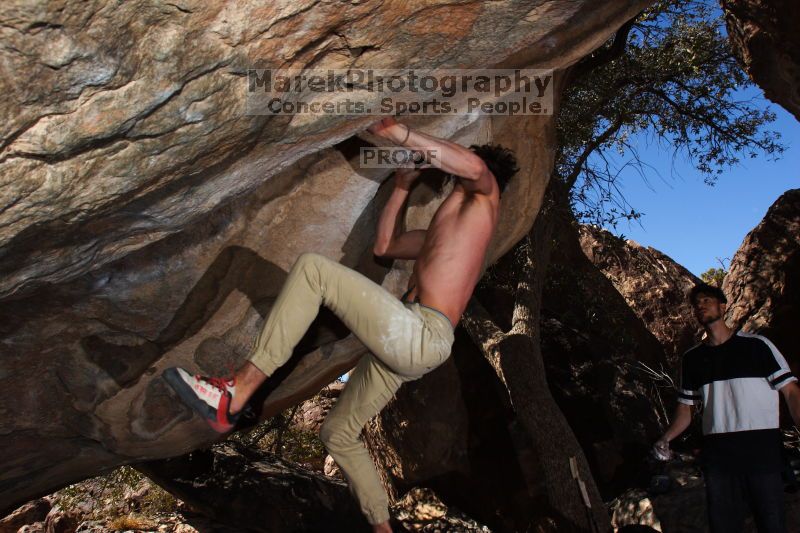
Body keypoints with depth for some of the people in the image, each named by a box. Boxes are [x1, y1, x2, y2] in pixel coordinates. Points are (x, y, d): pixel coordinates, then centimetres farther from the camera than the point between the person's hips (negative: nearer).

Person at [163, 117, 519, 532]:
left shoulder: (484, 195, 7)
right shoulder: (444, 230, 33)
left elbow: (475, 165, -19)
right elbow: (384, 245, 36)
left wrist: (403, 134, -16)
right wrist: (403, 185, 36)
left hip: (421, 336, -10)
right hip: (411, 344, 10)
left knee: (312, 268, -21)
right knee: (338, 433, 20)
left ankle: (235, 393, -25)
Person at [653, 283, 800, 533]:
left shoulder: (756, 345, 2)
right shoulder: (692, 358, 13)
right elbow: (686, 406, 15)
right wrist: (666, 438, -1)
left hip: (761, 449, -3)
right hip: (717, 454, 3)